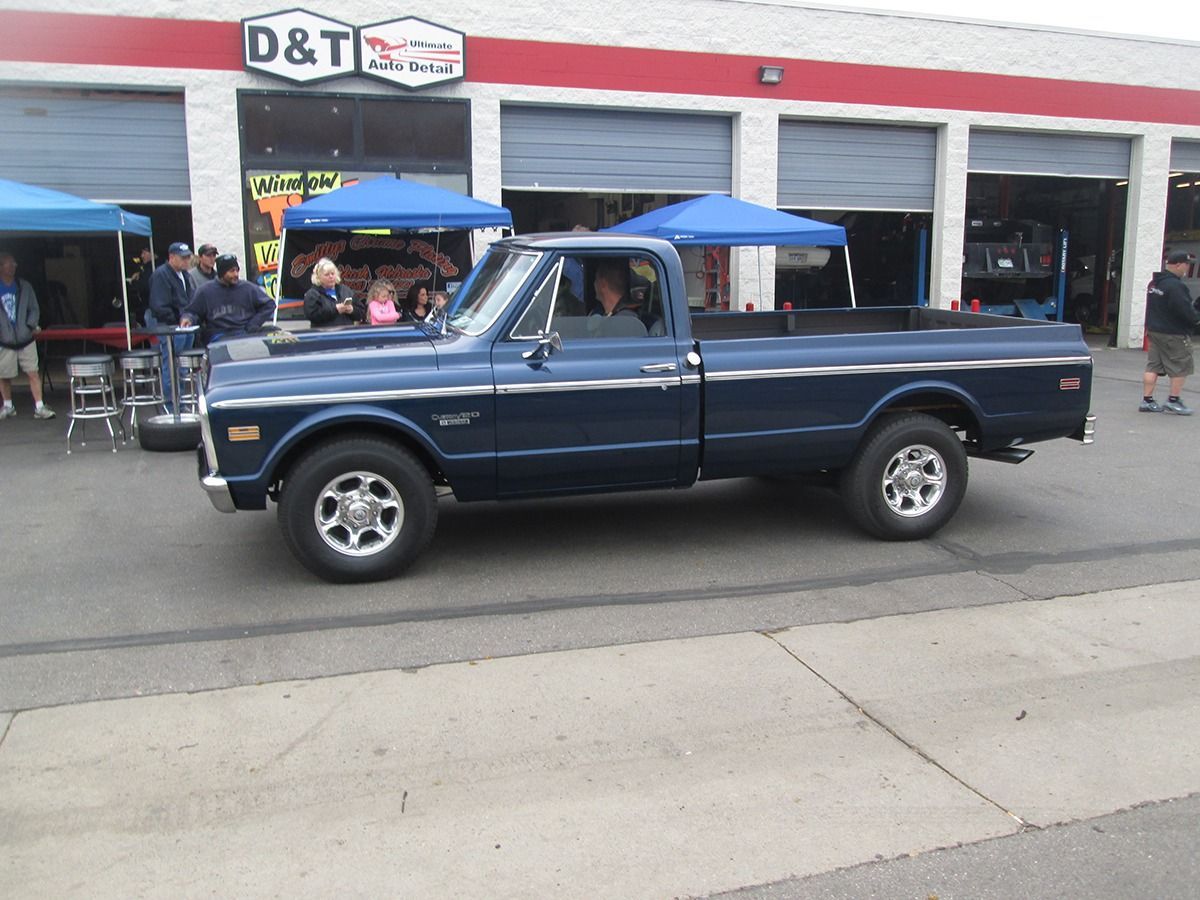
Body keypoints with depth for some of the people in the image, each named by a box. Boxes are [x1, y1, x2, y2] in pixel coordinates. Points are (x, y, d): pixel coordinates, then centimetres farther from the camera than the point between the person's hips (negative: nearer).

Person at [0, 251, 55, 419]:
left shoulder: (25, 287, 5)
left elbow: (34, 309, 9)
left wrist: (31, 326, -7)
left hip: (26, 338, 0)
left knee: (33, 373, -6)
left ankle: (39, 407, -3)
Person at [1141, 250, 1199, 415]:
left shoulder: (1154, 283, 9)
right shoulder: (1175, 286, -20)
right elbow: (1186, 311, -21)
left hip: (1154, 331, 9)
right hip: (1174, 334, -9)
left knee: (1153, 366, 9)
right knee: (1181, 367, 3)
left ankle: (1147, 400, 9)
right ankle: (1173, 400, 6)